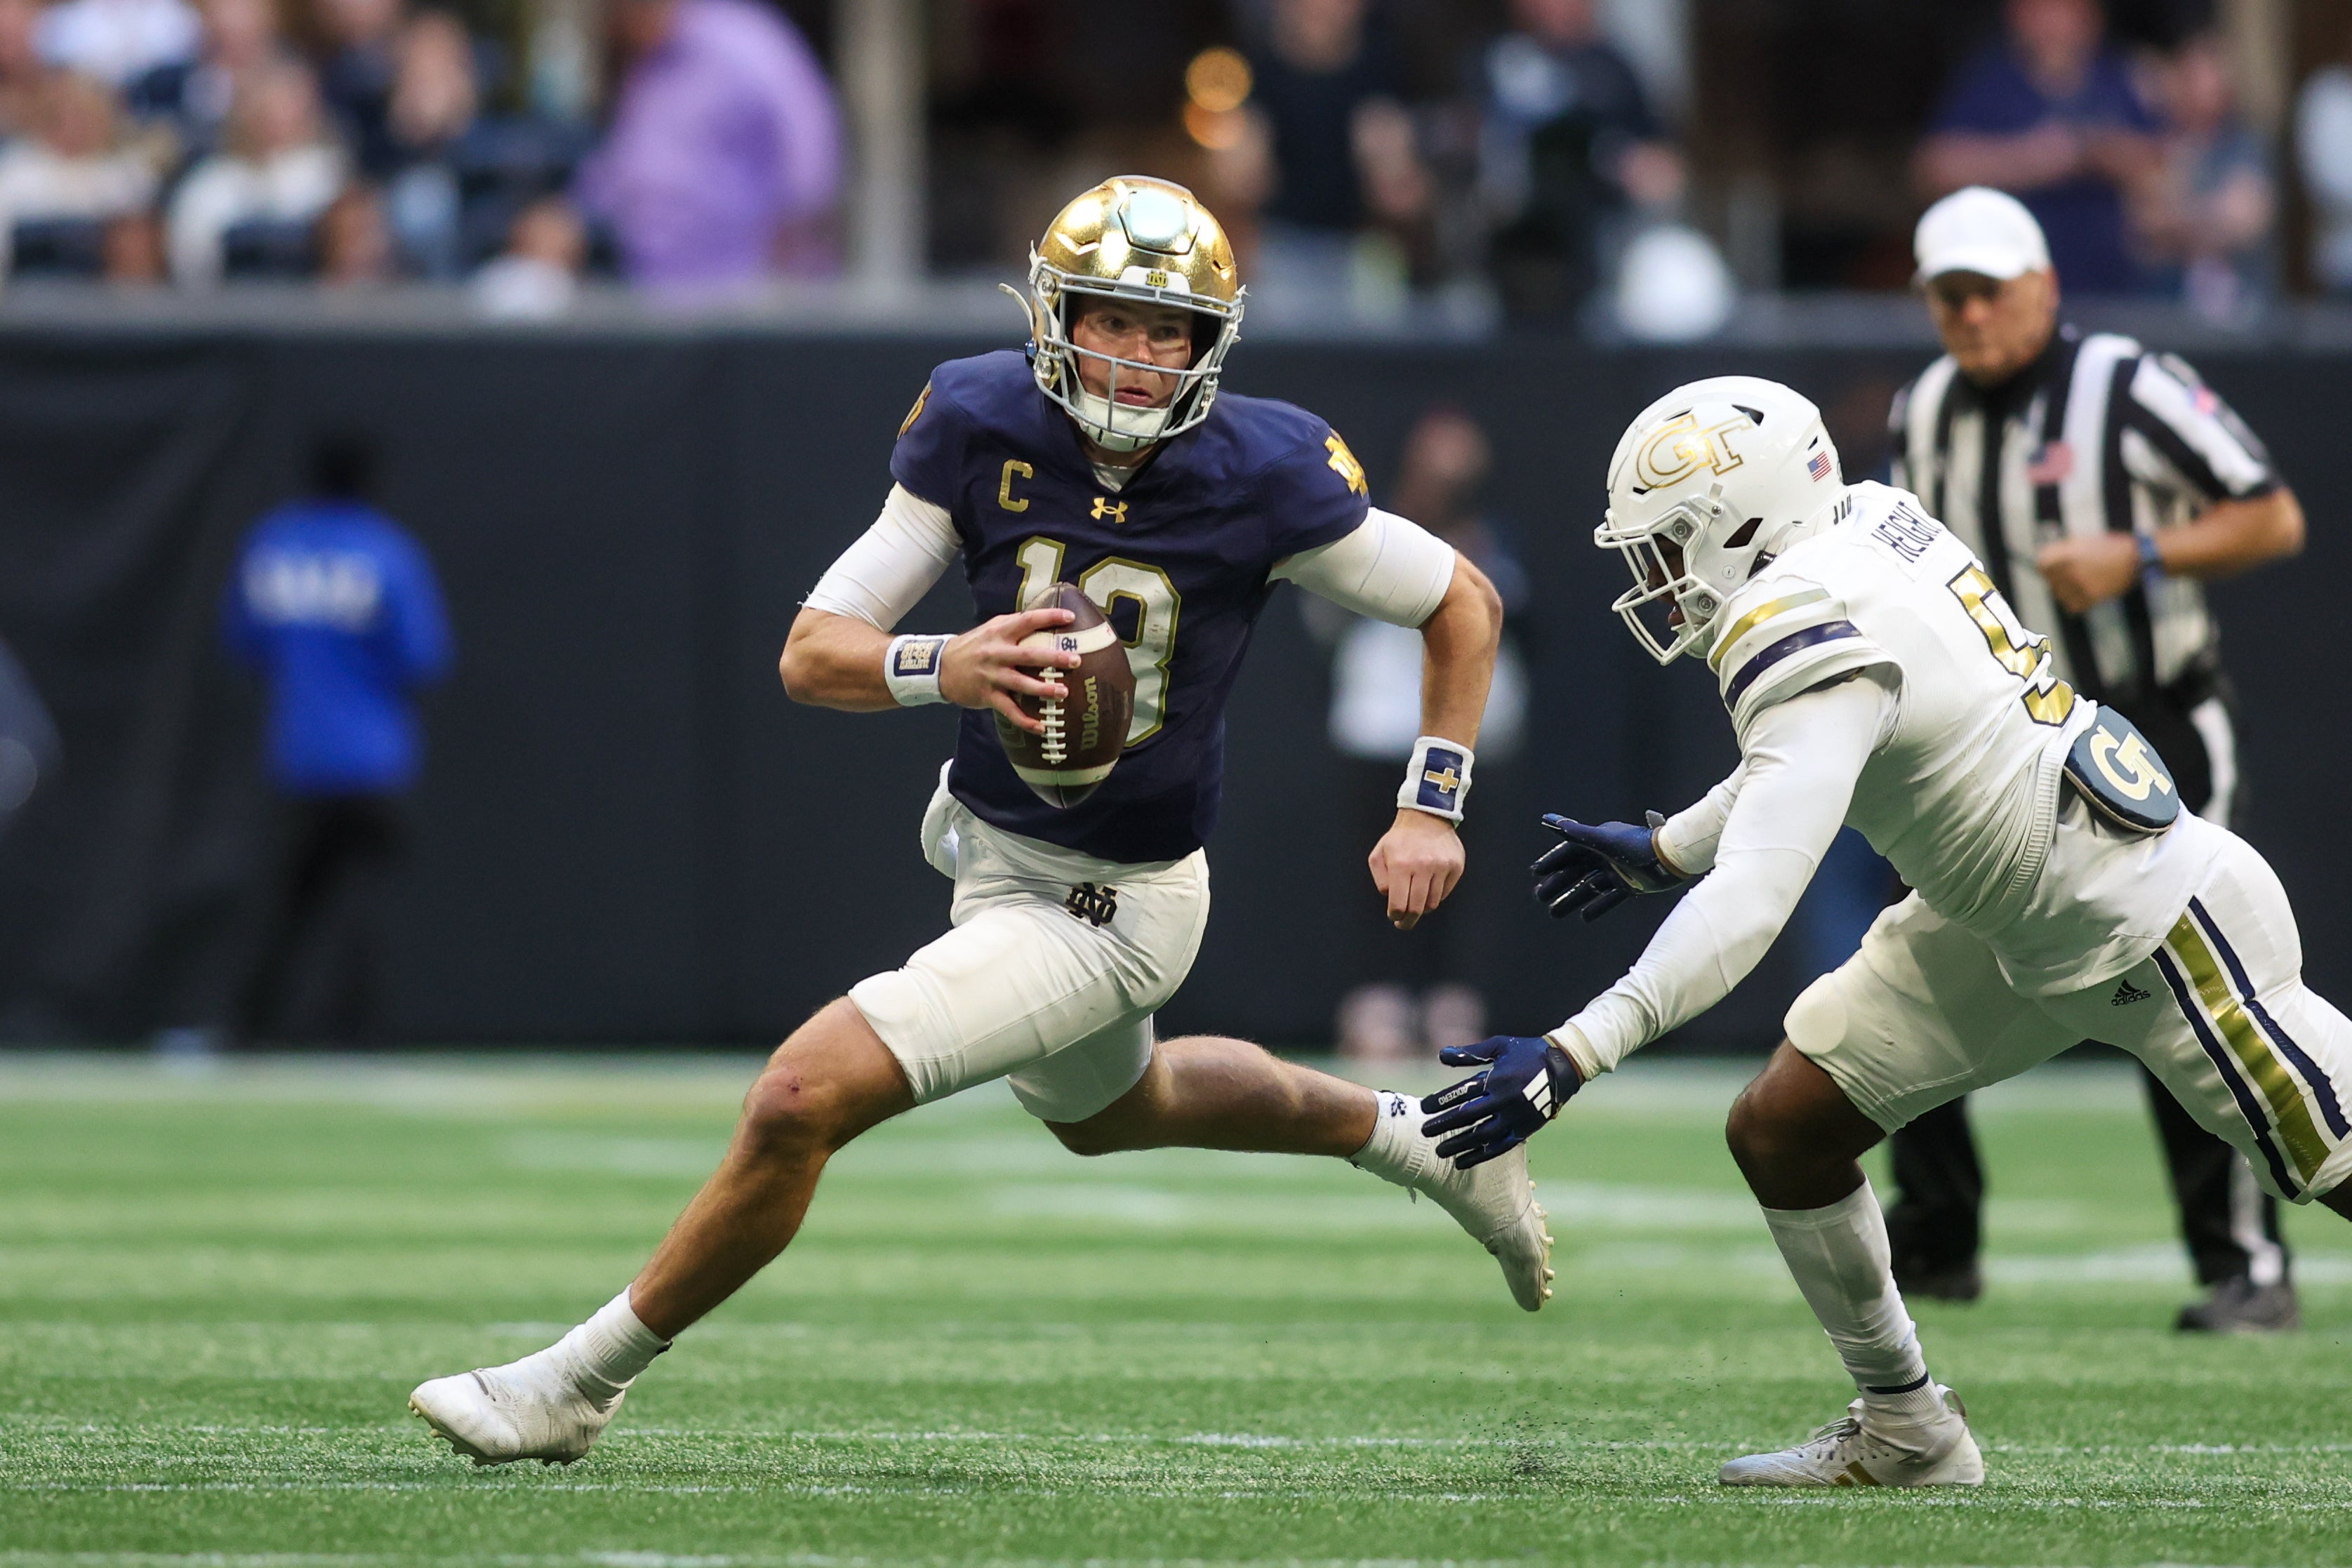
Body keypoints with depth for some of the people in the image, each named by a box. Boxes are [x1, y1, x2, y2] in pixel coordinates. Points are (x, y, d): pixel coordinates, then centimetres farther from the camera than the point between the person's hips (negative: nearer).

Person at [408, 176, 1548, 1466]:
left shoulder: (1263, 478, -22)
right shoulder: (982, 429, -14)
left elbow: (1463, 606, -6)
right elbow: (813, 654, -15)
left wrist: (1430, 809, -11)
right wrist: (940, 670, -36)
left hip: (1111, 908, -6)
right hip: (990, 846, 6)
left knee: (804, 1097, -16)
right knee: (1107, 1108, 33)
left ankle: (581, 1382, 1)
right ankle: (1403, 1138, 55)